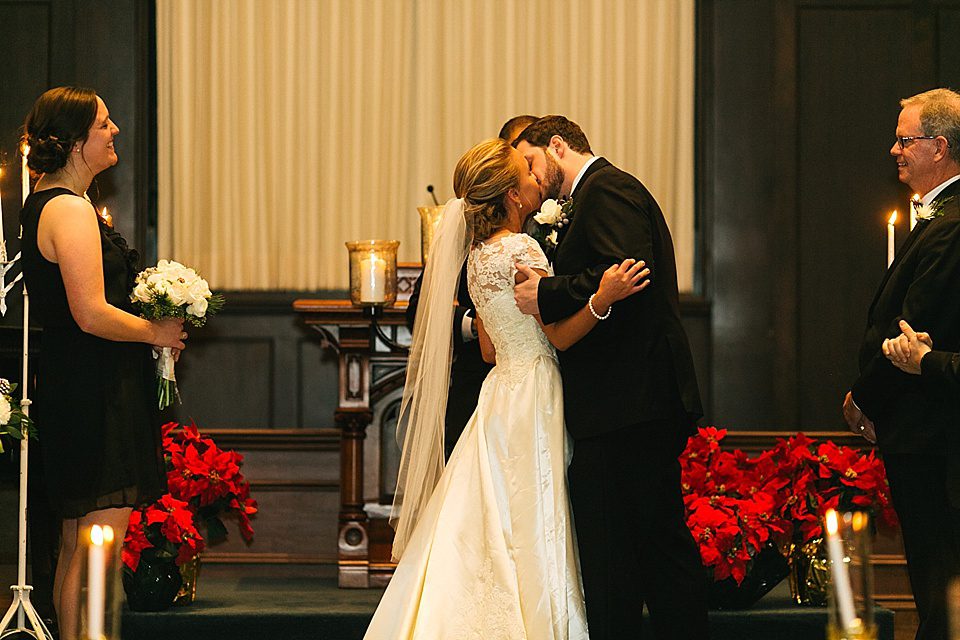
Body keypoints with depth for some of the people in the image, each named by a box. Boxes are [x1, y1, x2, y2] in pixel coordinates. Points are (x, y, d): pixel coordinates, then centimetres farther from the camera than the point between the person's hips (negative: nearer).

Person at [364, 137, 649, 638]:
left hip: (503, 388, 9)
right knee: (531, 535, -5)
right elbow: (560, 334, -13)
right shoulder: (520, 249, -14)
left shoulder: (478, 255, 12)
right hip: (531, 398, -9)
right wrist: (602, 299, -28)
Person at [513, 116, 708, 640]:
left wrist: (547, 296, -15)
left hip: (622, 405, -11)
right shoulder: (611, 189, 25)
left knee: (609, 554, -8)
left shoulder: (605, 189, -7)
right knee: (663, 542, 13)